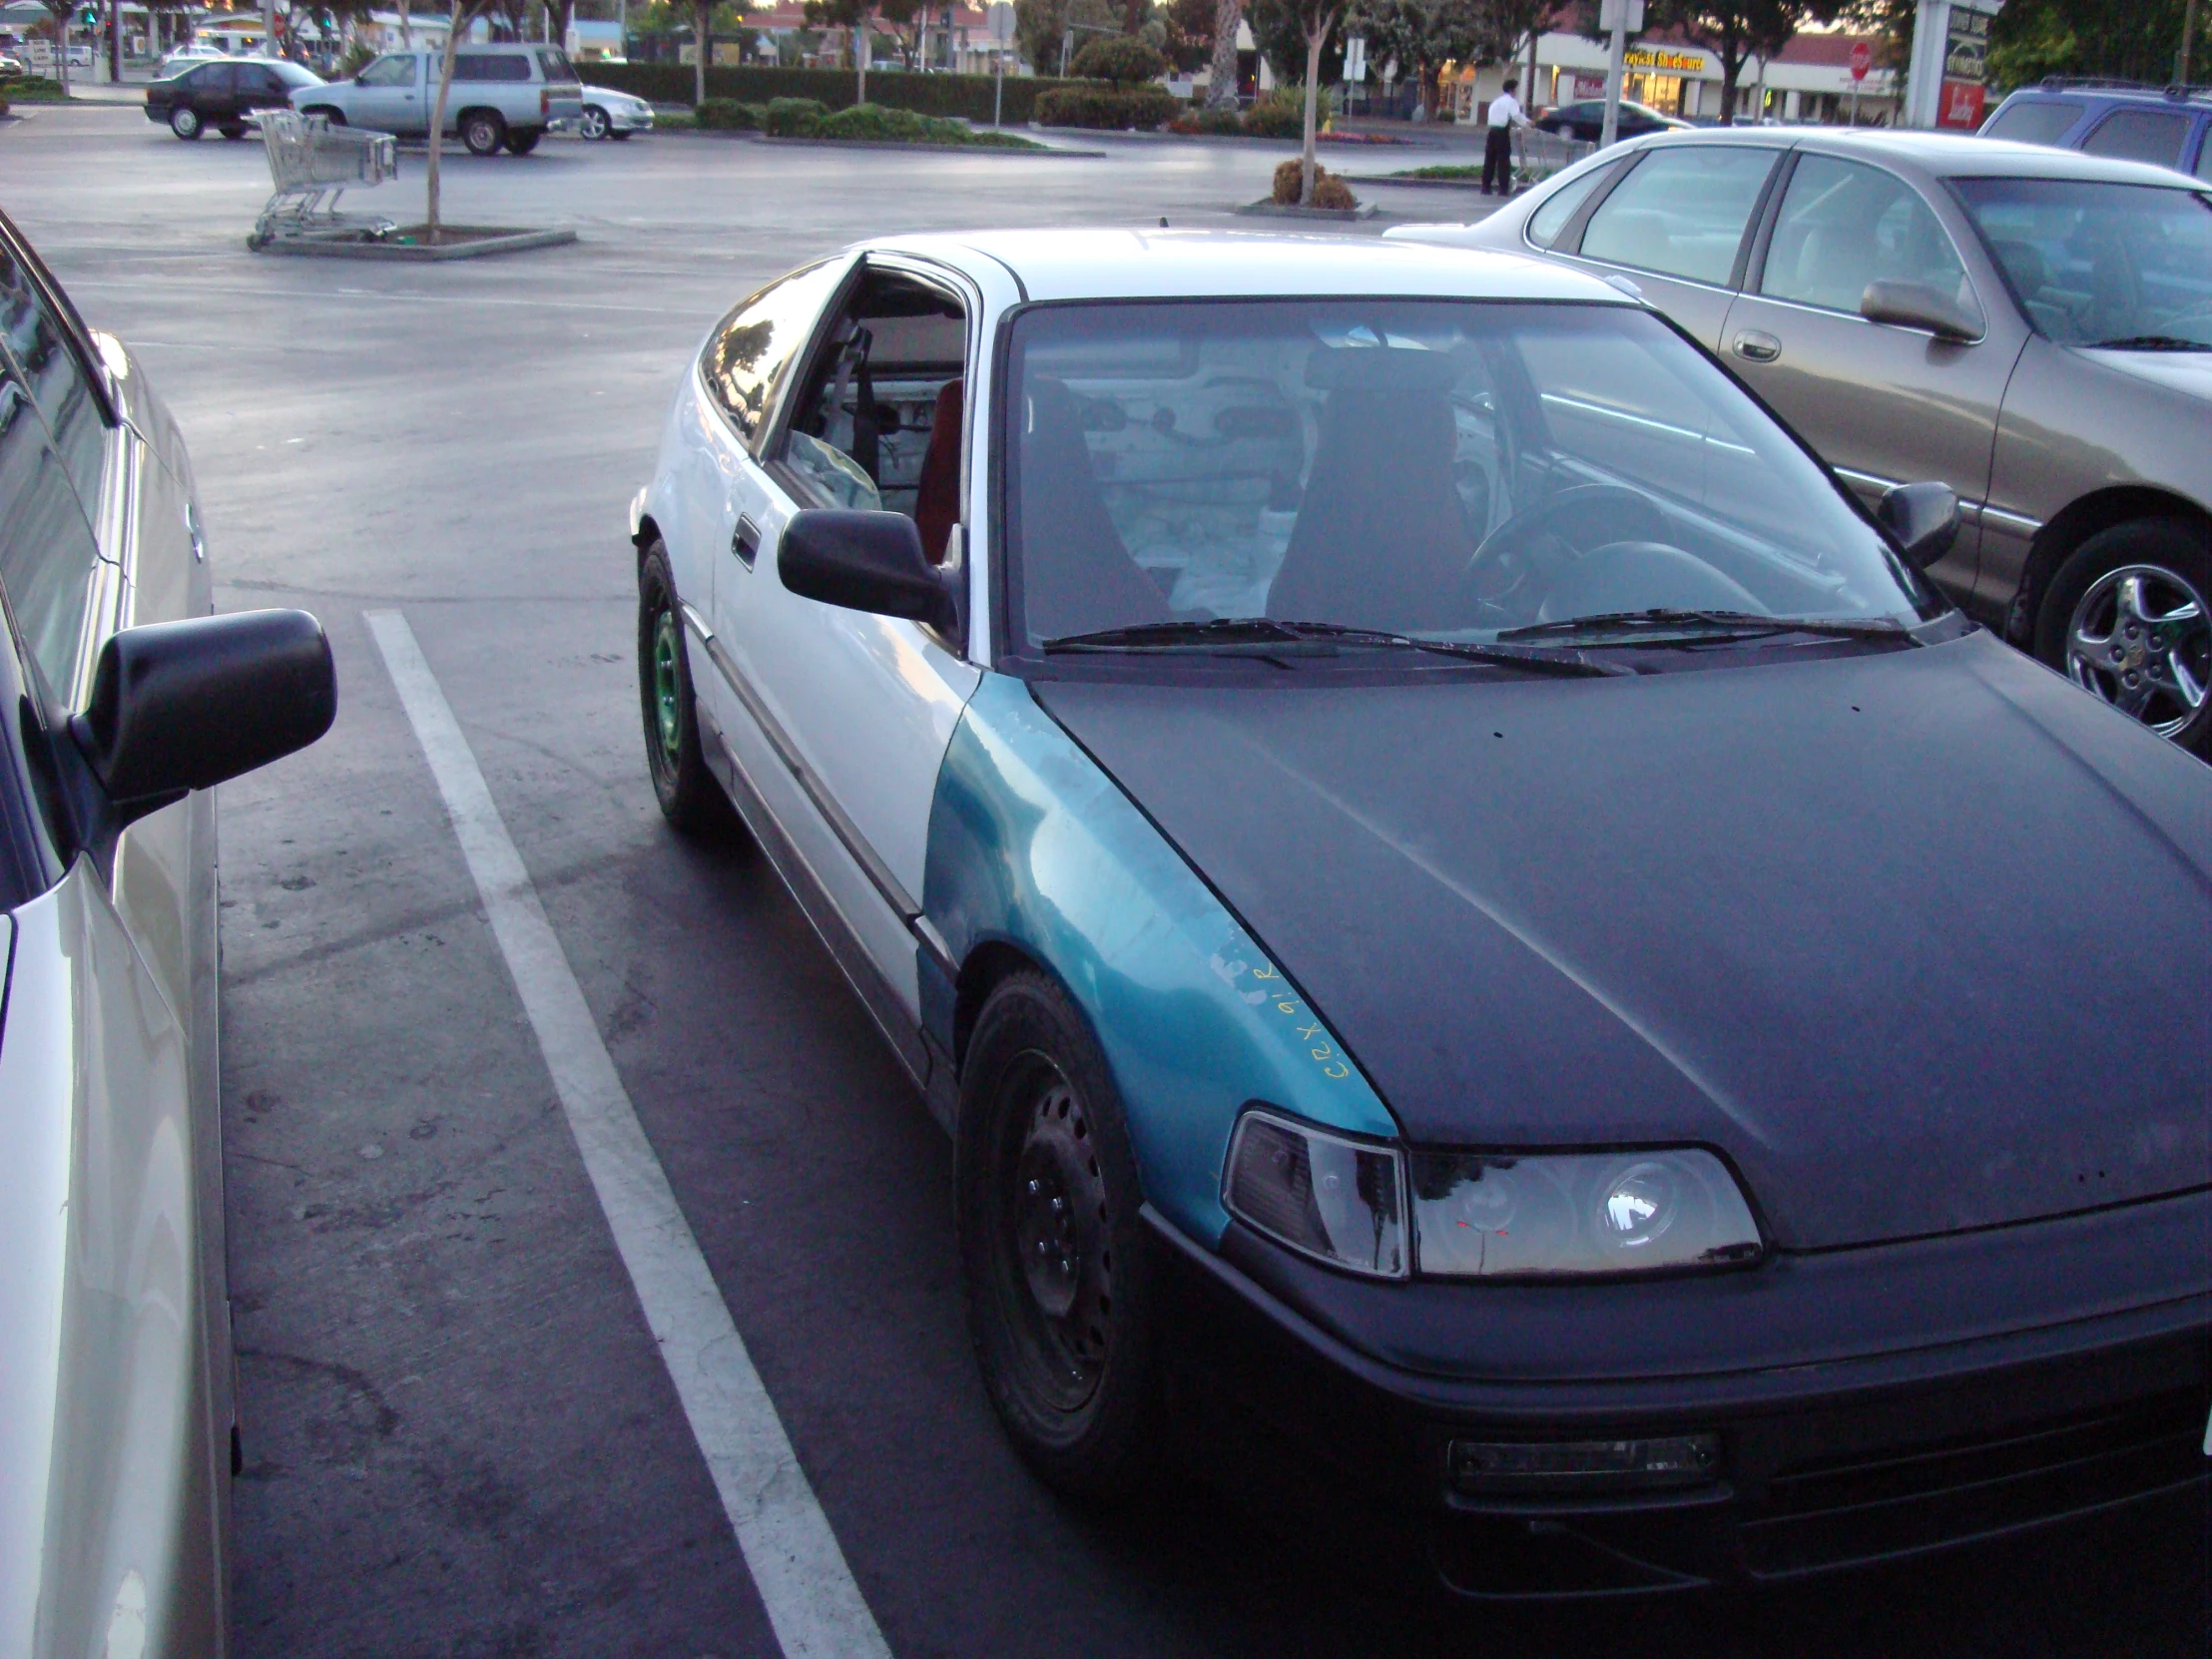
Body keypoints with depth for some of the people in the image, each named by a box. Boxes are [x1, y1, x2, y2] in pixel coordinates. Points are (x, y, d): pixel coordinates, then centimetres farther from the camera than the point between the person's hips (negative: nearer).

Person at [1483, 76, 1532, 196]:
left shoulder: (1496, 101, 21)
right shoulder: (1511, 101, -4)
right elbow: (1516, 115, -18)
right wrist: (1527, 123, -9)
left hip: (1492, 130, 7)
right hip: (1502, 132, -7)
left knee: (1490, 159, 8)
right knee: (1503, 160, -5)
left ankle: (1485, 187, 7)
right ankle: (1503, 189, -7)